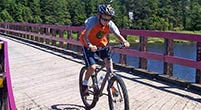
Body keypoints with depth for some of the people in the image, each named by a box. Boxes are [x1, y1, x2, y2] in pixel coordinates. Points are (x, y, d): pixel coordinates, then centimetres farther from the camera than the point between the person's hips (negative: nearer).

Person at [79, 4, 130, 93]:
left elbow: (118, 35, -23)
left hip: (101, 44, 4)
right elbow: (85, 36, -35)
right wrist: (90, 46, -53)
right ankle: (84, 84, 10)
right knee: (92, 67, -17)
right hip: (89, 46, -3)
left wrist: (124, 42, -44)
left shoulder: (110, 24, -19)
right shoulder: (92, 21, -30)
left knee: (108, 61, -17)